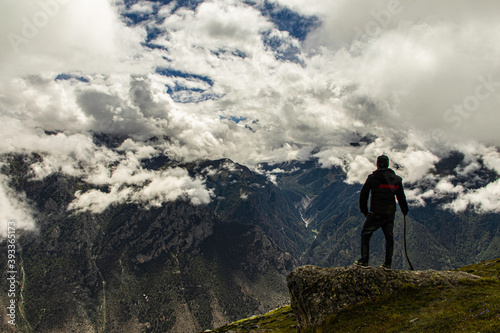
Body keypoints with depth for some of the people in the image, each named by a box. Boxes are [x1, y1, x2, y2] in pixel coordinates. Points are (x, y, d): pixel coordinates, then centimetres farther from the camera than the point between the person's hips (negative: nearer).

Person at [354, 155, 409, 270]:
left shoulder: (372, 178, -7)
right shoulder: (396, 179, 5)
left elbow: (363, 195, -4)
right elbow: (401, 197, 11)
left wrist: (364, 210, 8)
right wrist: (405, 210, 26)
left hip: (376, 213, -4)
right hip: (390, 213, 4)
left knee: (365, 235, 6)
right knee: (389, 237, 12)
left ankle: (364, 261, 2)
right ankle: (388, 264, 14)